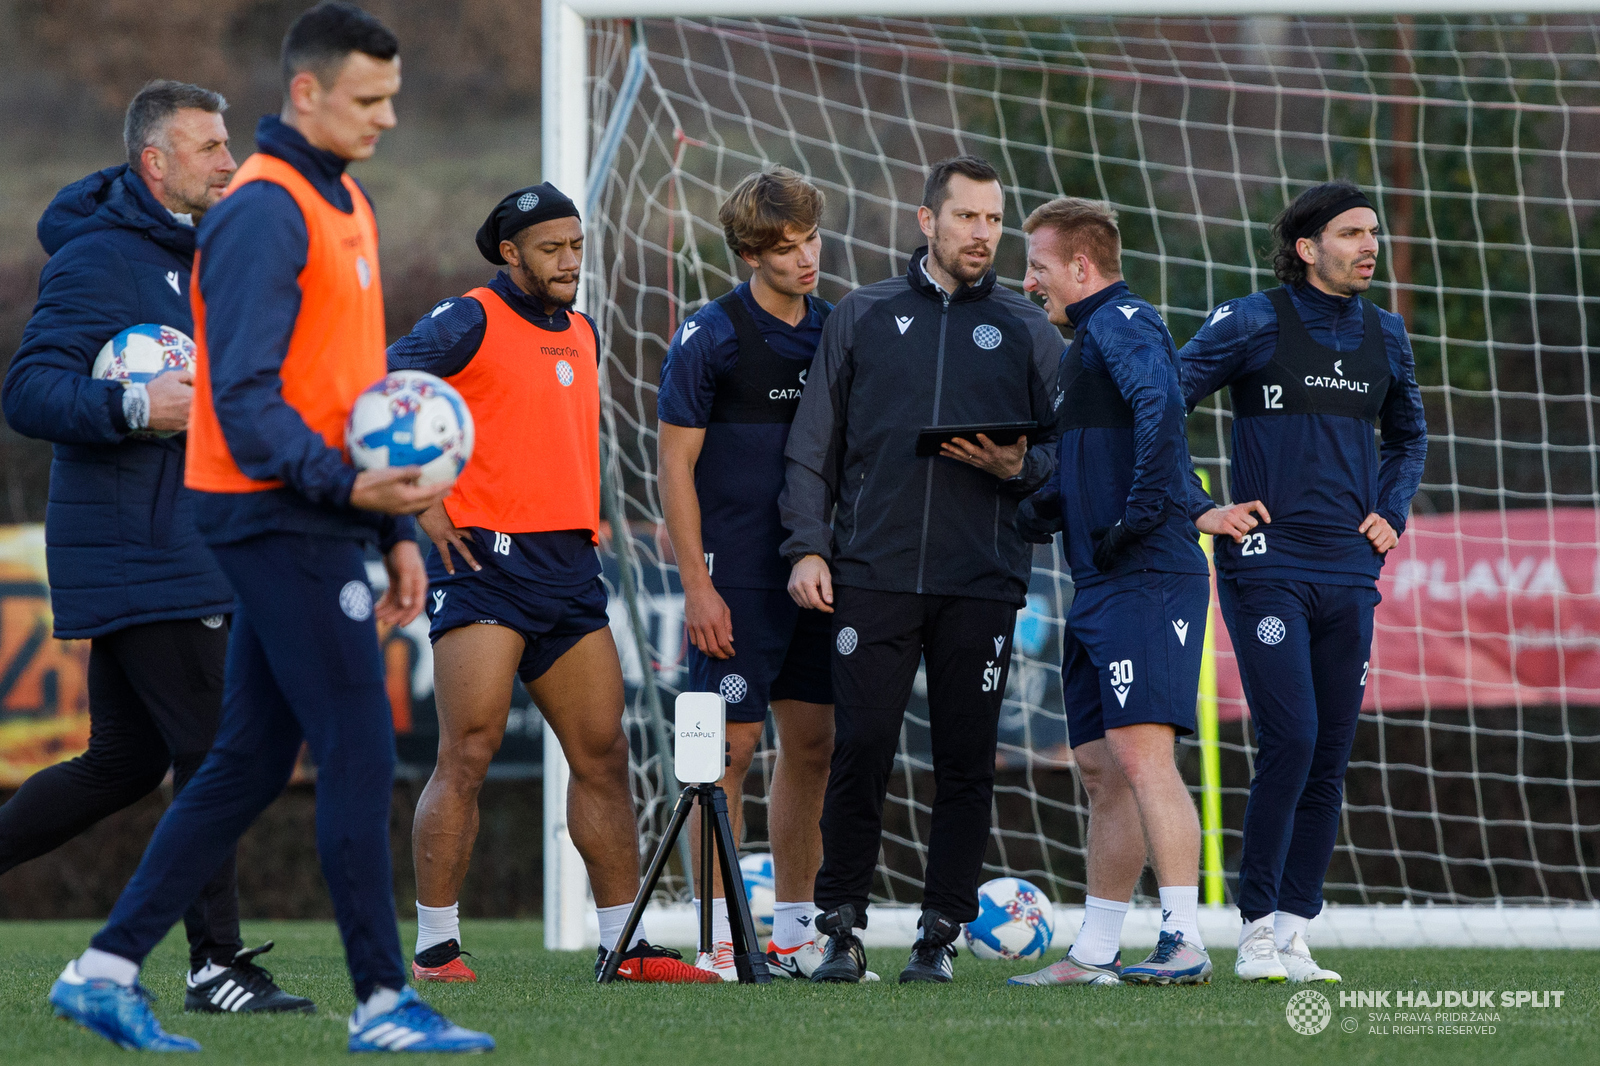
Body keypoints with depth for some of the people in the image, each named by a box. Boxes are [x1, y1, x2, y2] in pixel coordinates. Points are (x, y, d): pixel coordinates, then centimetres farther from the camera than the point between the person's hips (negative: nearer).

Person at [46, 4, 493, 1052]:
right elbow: (245, 397, -20)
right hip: (279, 520, -10)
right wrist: (350, 487, -29)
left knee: (249, 763, 10)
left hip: (312, 518, 10)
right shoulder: (265, 211, -14)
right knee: (360, 755, -6)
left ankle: (107, 968, 13)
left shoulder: (344, 202, 17)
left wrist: (395, 528, 19)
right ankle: (384, 1004, 0)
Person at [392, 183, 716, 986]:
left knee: (603, 754, 6)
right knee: (469, 754, -11)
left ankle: (623, 943, 12)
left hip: (570, 568, 7)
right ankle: (435, 947, -6)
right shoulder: (470, 323, -5)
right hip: (484, 559, -7)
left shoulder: (582, 335, 19)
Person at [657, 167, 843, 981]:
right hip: (737, 574, -6)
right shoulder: (710, 336, -7)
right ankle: (718, 937, -2)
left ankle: (793, 932, 14)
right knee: (731, 745, -6)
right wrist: (696, 585, -12)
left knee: (812, 744, 7)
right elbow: (675, 465, -7)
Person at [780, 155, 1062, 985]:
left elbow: (1068, 456, 12)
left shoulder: (1027, 331, 11)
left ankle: (940, 932, 8)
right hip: (871, 574, -1)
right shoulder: (861, 317, 11)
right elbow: (812, 446, 10)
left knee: (965, 763, 0)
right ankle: (841, 930, 4)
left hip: (982, 584, 1)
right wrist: (807, 548, 0)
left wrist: (1018, 466, -9)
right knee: (860, 753, -5)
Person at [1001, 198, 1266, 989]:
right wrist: (1017, 520, 23)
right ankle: (1094, 954, 15)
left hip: (1148, 579, -10)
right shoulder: (1085, 343, 23)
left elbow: (1161, 407, -28)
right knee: (1101, 768, 11)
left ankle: (1185, 943, -20)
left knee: (1141, 752, -17)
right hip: (1100, 588, 10)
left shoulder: (1121, 323, -8)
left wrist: (1146, 515, -26)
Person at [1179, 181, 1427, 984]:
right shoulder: (1253, 323, -4)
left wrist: (1391, 512, 14)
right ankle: (1257, 929, -5)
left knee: (1330, 758, 3)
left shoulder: (1384, 335, 12)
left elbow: (1407, 434, 29)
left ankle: (1294, 932, 9)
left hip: (1349, 572, 5)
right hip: (1267, 566, -5)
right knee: (1289, 742, -15)